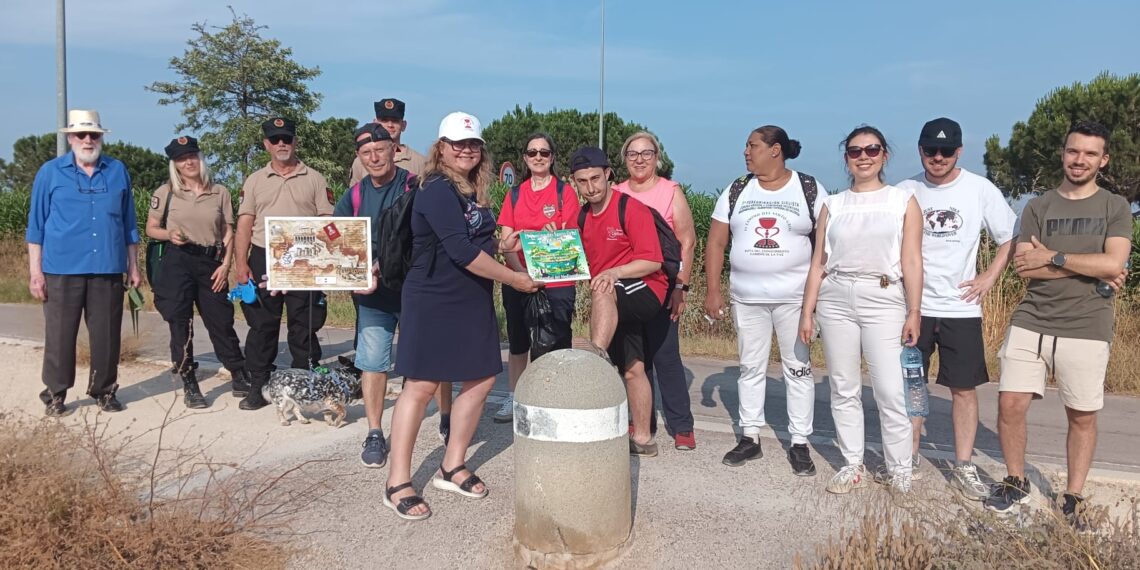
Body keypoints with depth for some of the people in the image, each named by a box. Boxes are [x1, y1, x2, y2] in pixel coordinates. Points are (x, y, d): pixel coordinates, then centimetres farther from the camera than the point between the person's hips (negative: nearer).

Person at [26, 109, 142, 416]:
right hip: (62, 269, -1)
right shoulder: (50, 172, 4)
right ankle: (55, 394, 17)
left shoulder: (118, 171, 9)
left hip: (108, 269, 1)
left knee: (106, 336, 6)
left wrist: (133, 266, 10)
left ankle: (104, 391, 19)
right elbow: (36, 224, 4)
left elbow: (129, 223, 13)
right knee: (60, 335, 4)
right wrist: (35, 270, -2)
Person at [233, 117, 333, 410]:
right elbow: (244, 225, 8)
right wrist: (241, 264, -2)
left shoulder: (314, 179, 7)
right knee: (261, 325, 5)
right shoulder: (255, 181, 12)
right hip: (263, 258, 2)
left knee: (304, 326, 2)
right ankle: (258, 387, 14)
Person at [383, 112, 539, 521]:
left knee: (481, 380, 9)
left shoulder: (473, 192, 11)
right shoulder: (437, 191, -16)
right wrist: (515, 279, -17)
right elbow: (462, 252, -24)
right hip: (432, 303, -9)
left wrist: (502, 246, 4)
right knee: (422, 386, -5)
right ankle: (397, 484, 6)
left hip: (473, 303, 9)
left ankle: (452, 468, 23)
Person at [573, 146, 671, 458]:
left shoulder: (631, 209, -12)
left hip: (646, 291, -7)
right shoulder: (583, 218, 11)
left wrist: (614, 273, -28)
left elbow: (652, 261, -17)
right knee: (631, 369, 9)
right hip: (613, 304, 7)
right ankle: (642, 438, 17)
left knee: (603, 291, -38)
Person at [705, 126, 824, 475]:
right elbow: (716, 243, 5)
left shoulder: (809, 189, -1)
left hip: (795, 297, -3)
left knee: (798, 369, 3)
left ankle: (799, 444, 12)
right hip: (746, 297, 3)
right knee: (751, 367, 9)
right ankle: (750, 438, 19)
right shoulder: (737, 191, 6)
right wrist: (713, 291, -2)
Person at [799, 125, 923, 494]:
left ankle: (899, 470, 10)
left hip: (883, 300, -2)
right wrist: (807, 311, 5)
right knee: (843, 388, 7)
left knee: (890, 391, -6)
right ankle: (853, 466, 18)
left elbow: (912, 262, 1)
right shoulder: (833, 205, 11)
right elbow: (818, 263, 9)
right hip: (836, 300, 3)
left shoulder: (903, 201, 5)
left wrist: (914, 312, -5)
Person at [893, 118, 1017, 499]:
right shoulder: (906, 191, 0)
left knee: (964, 388, 4)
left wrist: (989, 278, -2)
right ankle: (910, 458, 21)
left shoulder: (980, 190, -2)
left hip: (961, 307, 0)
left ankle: (963, 468, 15)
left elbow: (1011, 238, 6)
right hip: (913, 306, 1)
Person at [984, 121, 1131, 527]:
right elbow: (1023, 265, -5)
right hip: (1030, 323, 1)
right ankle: (1016, 483, 17)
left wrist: (1054, 257, -9)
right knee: (1010, 404, -4)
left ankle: (1073, 497, 23)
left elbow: (1114, 264, -11)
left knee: (1082, 417, 7)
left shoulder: (1115, 208, 5)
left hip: (1086, 329, -1)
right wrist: (1092, 270, -7)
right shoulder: (1038, 207, 8)